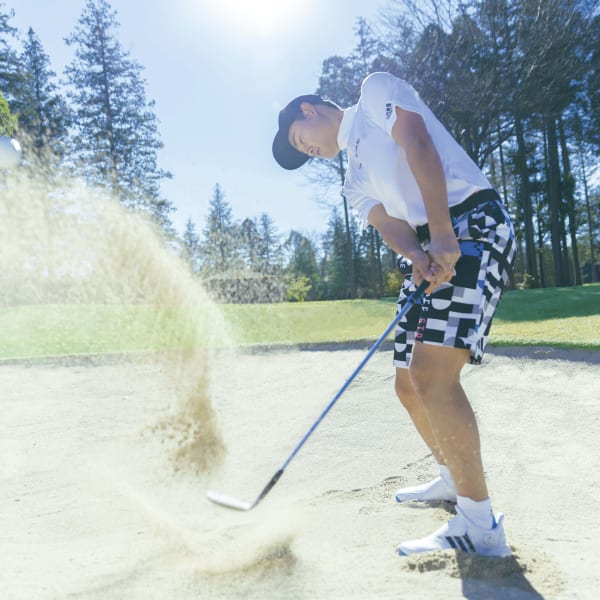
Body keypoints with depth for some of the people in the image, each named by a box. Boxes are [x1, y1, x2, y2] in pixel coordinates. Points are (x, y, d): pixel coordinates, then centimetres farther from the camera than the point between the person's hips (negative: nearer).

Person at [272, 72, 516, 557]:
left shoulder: (376, 91, 8)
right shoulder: (355, 182, 25)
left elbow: (418, 146, -10)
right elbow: (391, 223, 6)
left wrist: (442, 236, -22)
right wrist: (419, 257, -17)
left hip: (474, 224, -8)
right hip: (436, 250, 8)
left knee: (431, 370, -22)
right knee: (410, 385, 10)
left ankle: (480, 527, -13)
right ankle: (451, 478, 32)